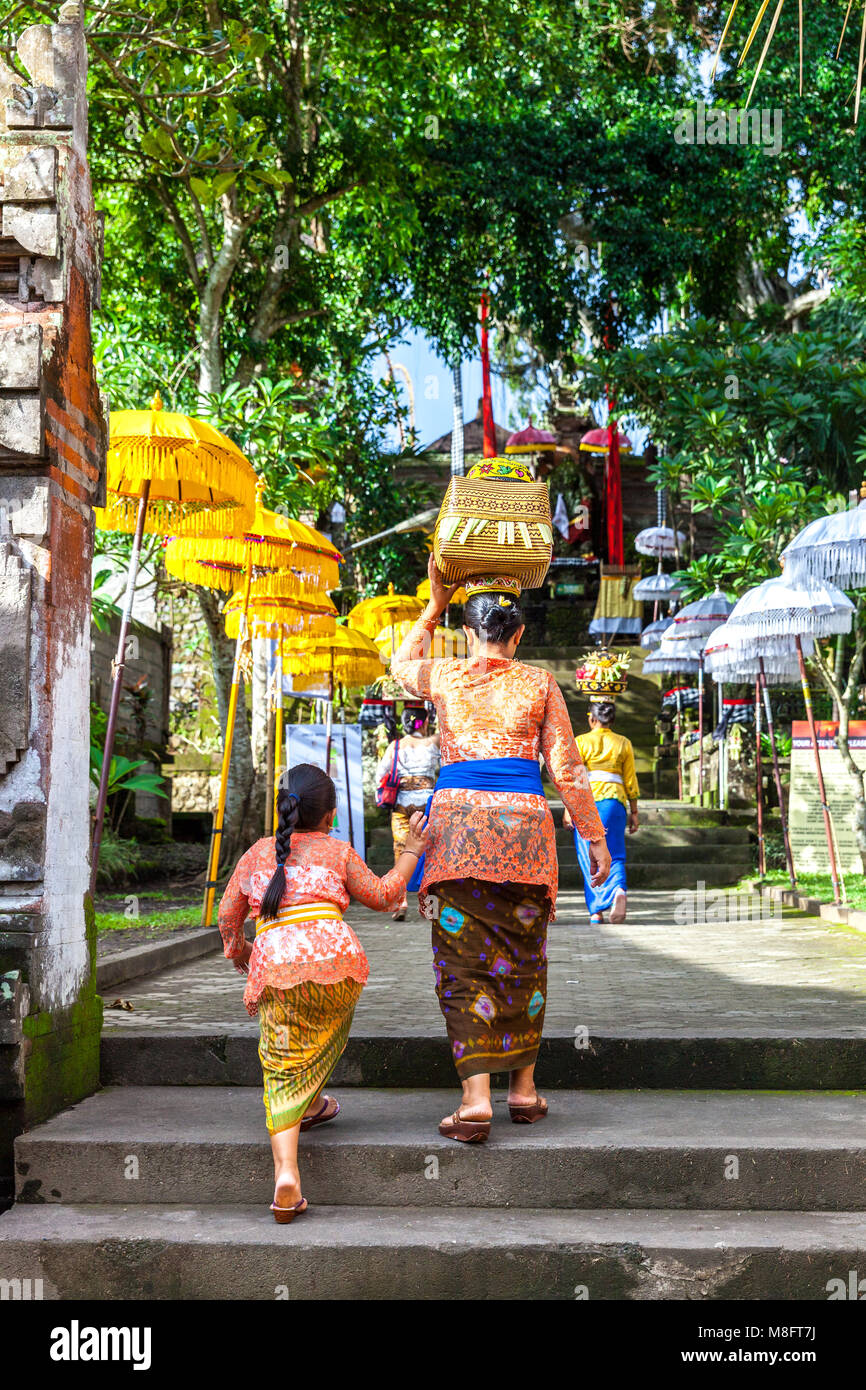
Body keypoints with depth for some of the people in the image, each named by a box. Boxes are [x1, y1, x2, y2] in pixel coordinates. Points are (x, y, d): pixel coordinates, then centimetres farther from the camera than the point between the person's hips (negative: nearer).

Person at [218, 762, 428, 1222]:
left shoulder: (257, 853, 23)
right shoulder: (338, 851, 16)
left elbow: (228, 916, 26)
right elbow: (382, 895, 21)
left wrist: (238, 953, 45)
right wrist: (410, 853, 32)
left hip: (276, 968, 1)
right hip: (334, 958, -1)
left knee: (283, 1068, 2)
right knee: (324, 1033, 32)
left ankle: (285, 1172, -12)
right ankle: (310, 1104, 47)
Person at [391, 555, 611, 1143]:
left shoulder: (443, 677, 9)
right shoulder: (540, 684, 7)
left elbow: (402, 661, 33)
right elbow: (567, 770, 5)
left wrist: (435, 603, 36)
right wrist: (596, 838, 12)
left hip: (458, 821, -1)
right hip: (524, 825, 1)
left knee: (465, 962, 0)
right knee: (521, 960, 13)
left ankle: (477, 1097, -8)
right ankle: (524, 1089, 21)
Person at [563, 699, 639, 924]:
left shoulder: (581, 742, 3)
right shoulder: (624, 743, 10)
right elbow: (630, 781, 9)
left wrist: (568, 809, -2)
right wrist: (634, 812, 14)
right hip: (615, 801, 2)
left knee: (590, 858, 5)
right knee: (614, 854, 3)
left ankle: (596, 910, 3)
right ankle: (619, 889, -27)